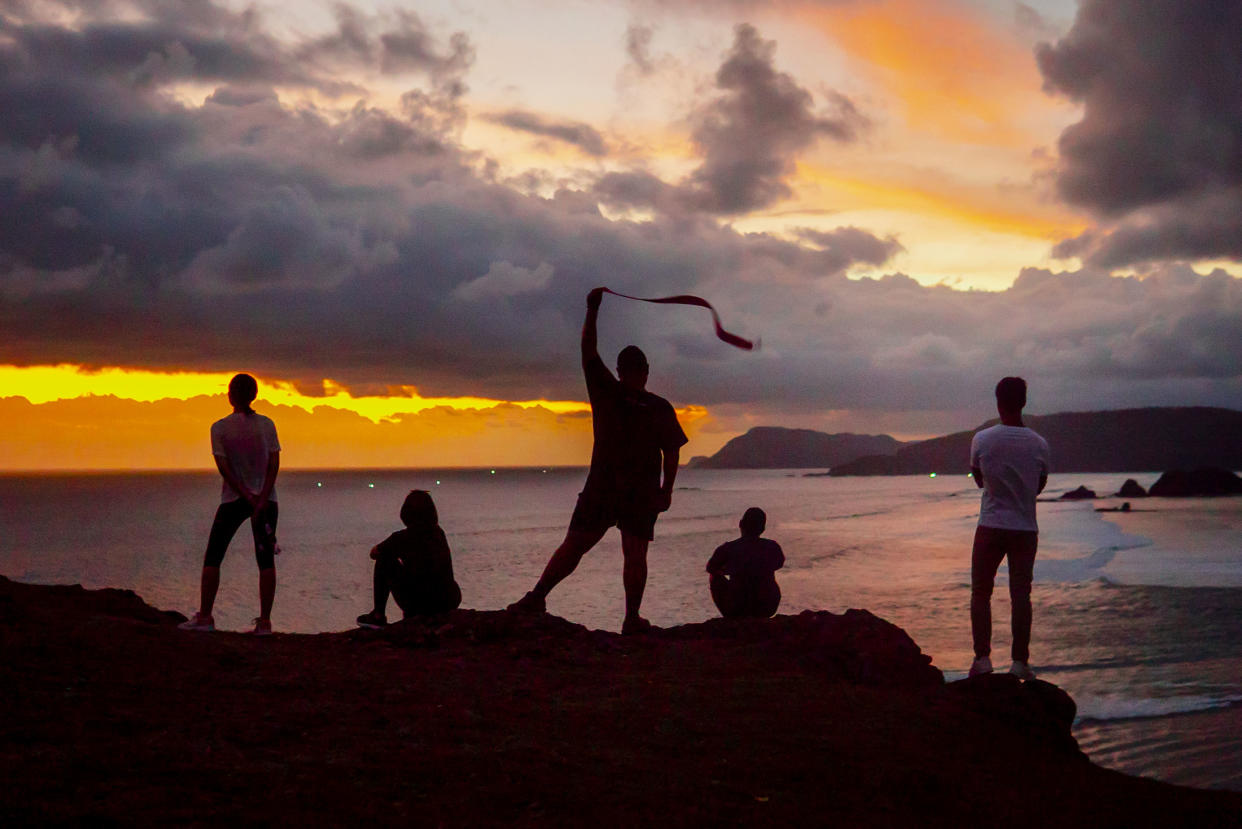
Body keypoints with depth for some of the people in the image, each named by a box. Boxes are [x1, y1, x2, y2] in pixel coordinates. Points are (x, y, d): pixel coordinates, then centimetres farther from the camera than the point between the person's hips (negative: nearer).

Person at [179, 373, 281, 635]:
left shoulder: (219, 428, -5)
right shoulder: (266, 424, -1)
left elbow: (224, 468, -9)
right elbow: (274, 464, -7)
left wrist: (249, 498, -9)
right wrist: (261, 500, -11)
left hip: (233, 499, -2)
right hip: (266, 497, 2)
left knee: (212, 557, 7)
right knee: (265, 560, 2)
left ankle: (205, 616, 4)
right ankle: (264, 621, -2)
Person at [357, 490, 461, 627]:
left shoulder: (402, 538, -9)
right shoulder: (439, 533, 6)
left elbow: (374, 553, 10)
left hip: (422, 606, -6)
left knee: (383, 560, 11)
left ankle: (378, 615, 14)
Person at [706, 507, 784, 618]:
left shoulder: (727, 549, -11)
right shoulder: (773, 547, -5)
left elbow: (710, 568, 11)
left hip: (737, 609, -2)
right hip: (768, 609, 2)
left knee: (715, 576, 23)